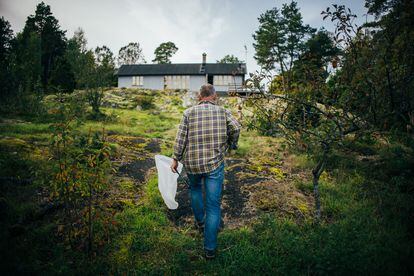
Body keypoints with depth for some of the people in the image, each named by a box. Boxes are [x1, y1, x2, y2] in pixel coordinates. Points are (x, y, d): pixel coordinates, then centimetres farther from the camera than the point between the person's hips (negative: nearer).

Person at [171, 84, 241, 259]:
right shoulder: (223, 111, 2)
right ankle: (210, 248, 10)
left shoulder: (189, 112, 1)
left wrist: (176, 159, 6)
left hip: (192, 163, 2)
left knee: (195, 189, 32)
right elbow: (236, 127, -12)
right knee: (213, 205, 5)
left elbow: (180, 138, -3)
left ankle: (200, 221, 44)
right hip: (215, 164, -1)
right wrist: (231, 145, 6)